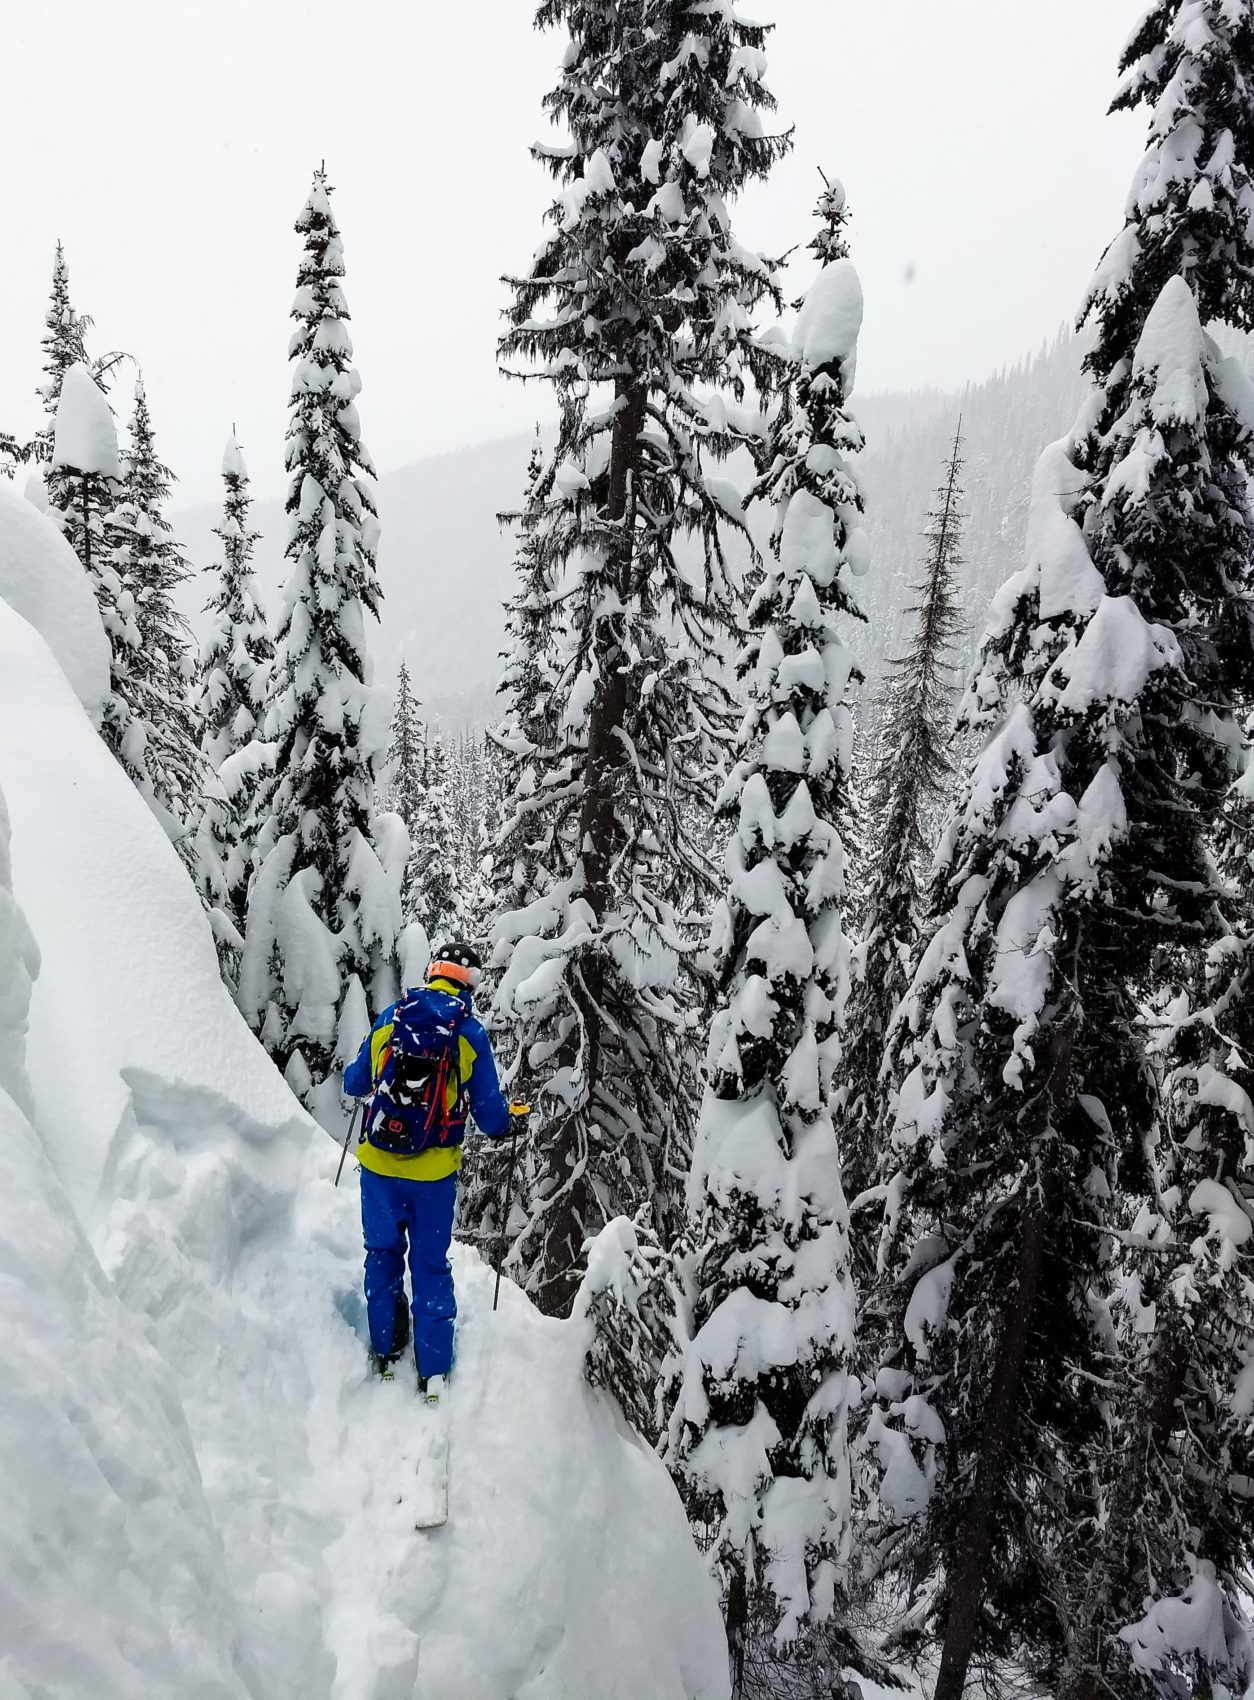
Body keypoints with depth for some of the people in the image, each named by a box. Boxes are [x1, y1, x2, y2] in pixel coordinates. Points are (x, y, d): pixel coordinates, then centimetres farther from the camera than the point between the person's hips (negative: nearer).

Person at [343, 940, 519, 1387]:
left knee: (382, 1254, 21)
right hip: (433, 1172, -2)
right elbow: (489, 1116, -7)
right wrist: (511, 1120, 15)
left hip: (378, 1164, 2)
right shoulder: (471, 1033, -10)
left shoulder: (390, 1018, -3)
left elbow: (354, 1084, 9)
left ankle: (384, 1352, 32)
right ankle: (433, 1370, 19)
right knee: (431, 1265, 13)